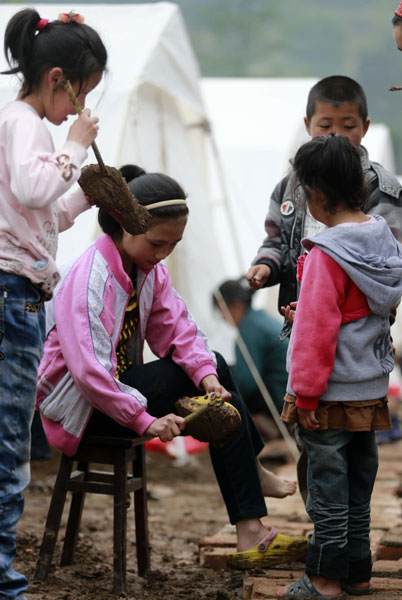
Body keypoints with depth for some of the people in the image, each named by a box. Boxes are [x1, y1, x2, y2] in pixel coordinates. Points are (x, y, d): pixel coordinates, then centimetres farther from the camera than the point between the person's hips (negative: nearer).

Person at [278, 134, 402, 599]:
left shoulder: (326, 255, -21)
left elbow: (316, 330, -21)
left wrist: (306, 394, -13)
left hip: (332, 395, -8)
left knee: (327, 481, 2)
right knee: (359, 477, 16)